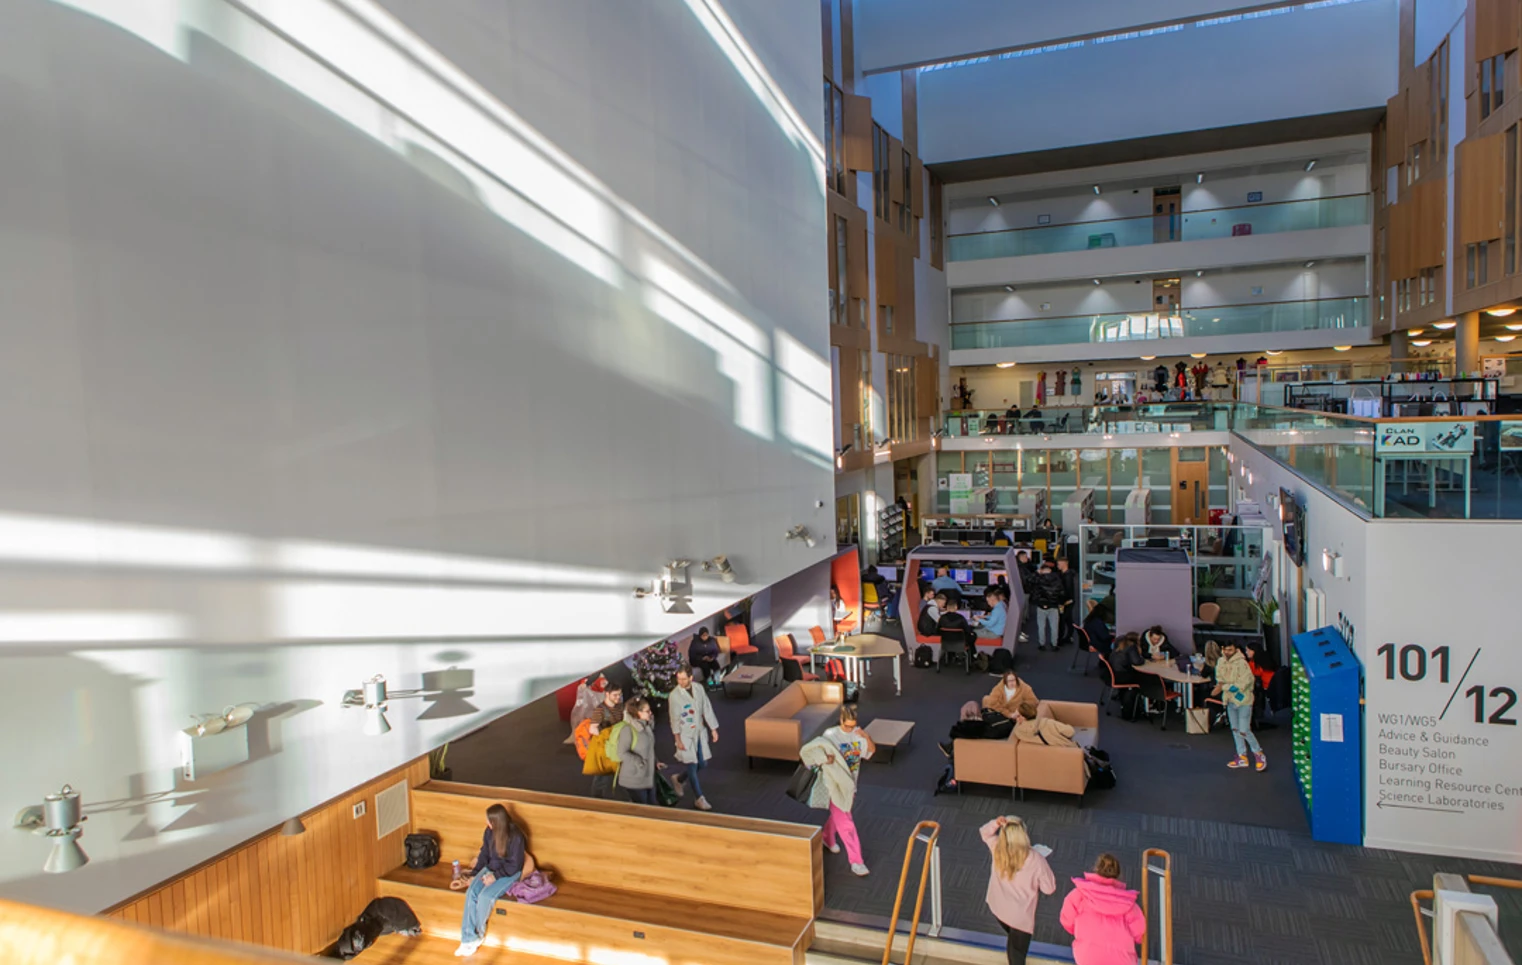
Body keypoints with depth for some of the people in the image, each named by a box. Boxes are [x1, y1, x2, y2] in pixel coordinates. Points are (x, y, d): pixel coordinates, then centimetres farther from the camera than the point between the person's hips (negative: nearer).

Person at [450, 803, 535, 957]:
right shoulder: (489, 832, -3)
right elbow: (484, 855, 7)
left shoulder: (515, 837, -22)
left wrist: (495, 876, -22)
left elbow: (514, 865, -16)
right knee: (471, 893, -21)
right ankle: (469, 939, -18)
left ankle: (478, 933, 1)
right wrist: (473, 875, -1)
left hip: (509, 873, -6)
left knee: (485, 896, -27)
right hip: (490, 869, 6)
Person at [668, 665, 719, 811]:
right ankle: (700, 799, 12)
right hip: (686, 735, -5)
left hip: (700, 732, 5)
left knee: (702, 764, 12)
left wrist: (713, 729, 5)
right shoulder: (675, 695, -16)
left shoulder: (699, 689, -4)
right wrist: (678, 740, -12)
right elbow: (675, 719, -12)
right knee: (692, 766, 0)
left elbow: (707, 709, 3)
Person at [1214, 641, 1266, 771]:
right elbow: (1219, 677, 13)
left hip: (1243, 701, -7)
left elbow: (1242, 684, -23)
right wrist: (1220, 684, -9)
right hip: (1230, 701, 7)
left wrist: (1223, 687, -21)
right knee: (1235, 729, 13)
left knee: (1244, 731, -5)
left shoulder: (1241, 663, -21)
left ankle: (1259, 754, 15)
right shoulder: (1221, 661, -1)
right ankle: (1242, 757, 24)